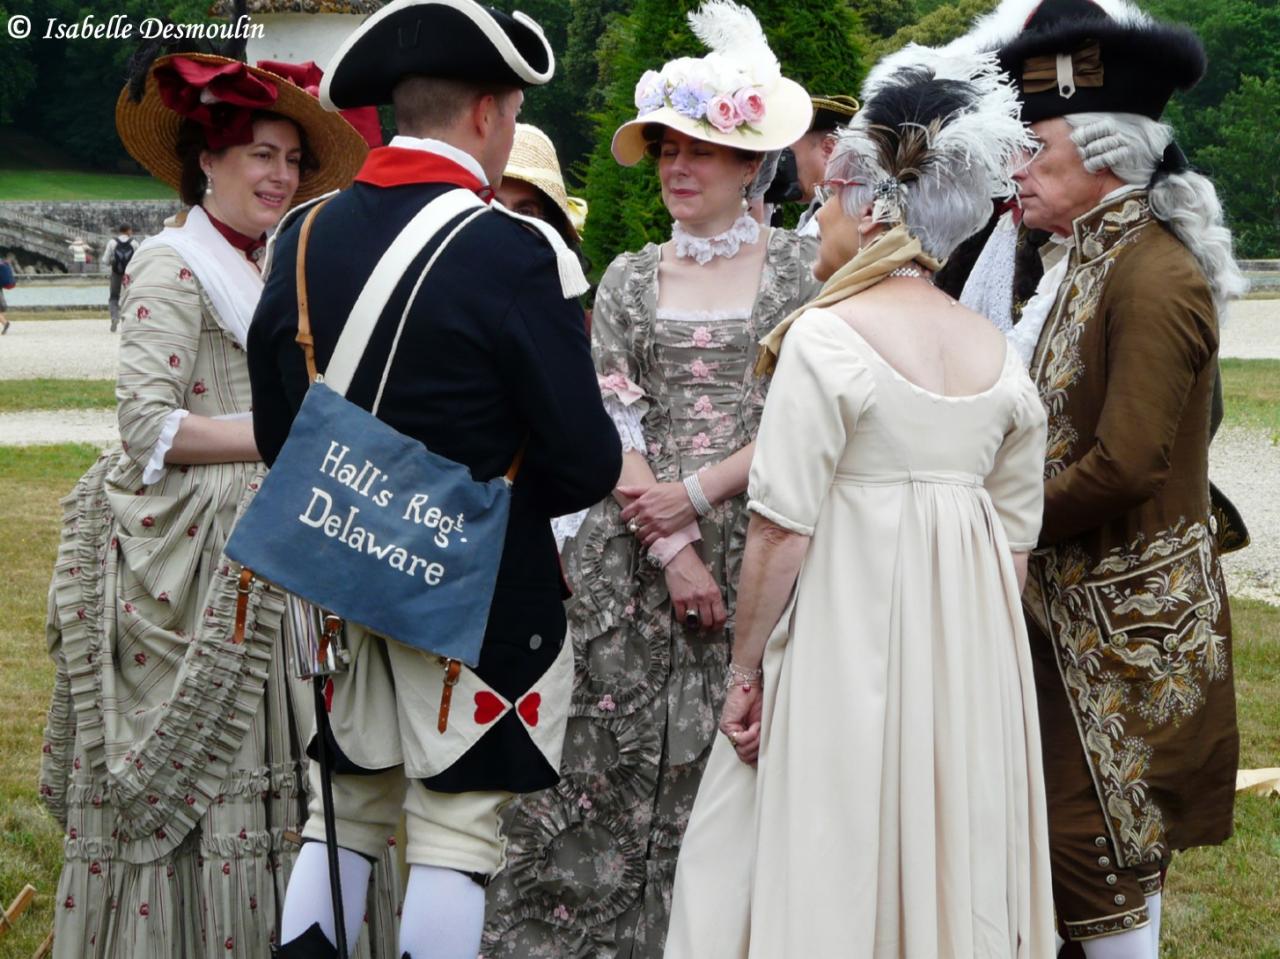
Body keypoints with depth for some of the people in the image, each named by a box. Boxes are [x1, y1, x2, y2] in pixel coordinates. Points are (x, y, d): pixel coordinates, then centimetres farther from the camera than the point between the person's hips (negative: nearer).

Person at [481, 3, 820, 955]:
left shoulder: (801, 268, 5)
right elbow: (613, 426, 3)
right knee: (615, 774, -1)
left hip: (761, 545, -2)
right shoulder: (629, 279, 11)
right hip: (636, 555, 2)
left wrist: (699, 492, -12)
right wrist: (673, 551, -9)